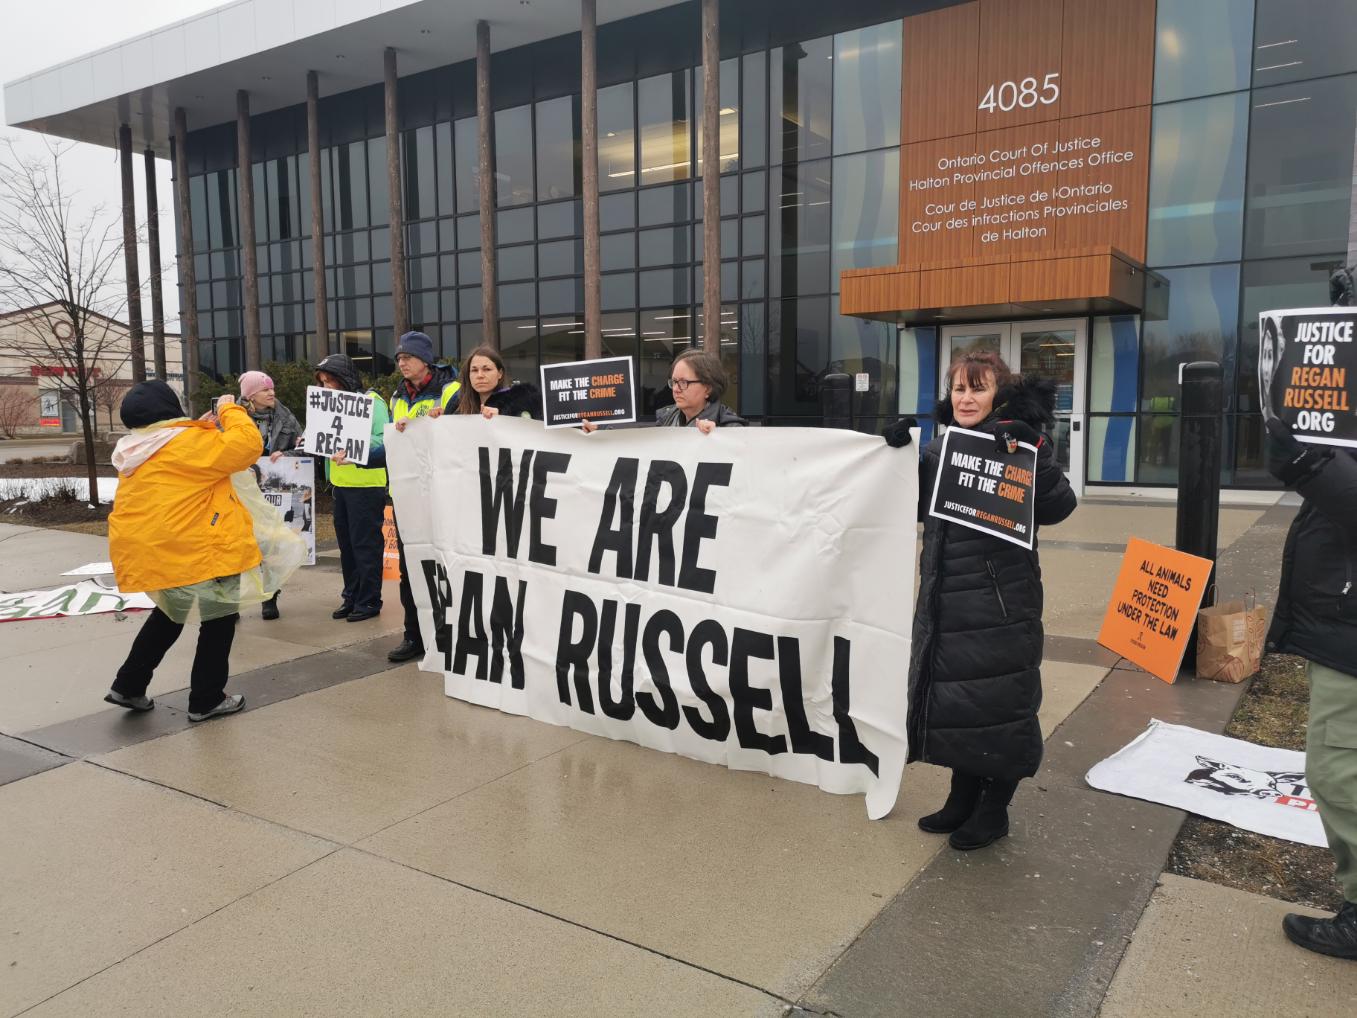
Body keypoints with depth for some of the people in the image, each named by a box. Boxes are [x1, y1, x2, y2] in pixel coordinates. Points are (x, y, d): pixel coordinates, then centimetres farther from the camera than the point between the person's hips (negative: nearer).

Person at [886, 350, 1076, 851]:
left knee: (998, 700, 4)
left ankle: (995, 808, 23)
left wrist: (1033, 452, -31)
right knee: (952, 698, 15)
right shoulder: (939, 446, 9)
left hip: (1001, 600, -6)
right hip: (944, 599, 6)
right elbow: (918, 508, 16)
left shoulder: (1017, 442, -9)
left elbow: (1058, 507, -19)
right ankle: (964, 796, 34)